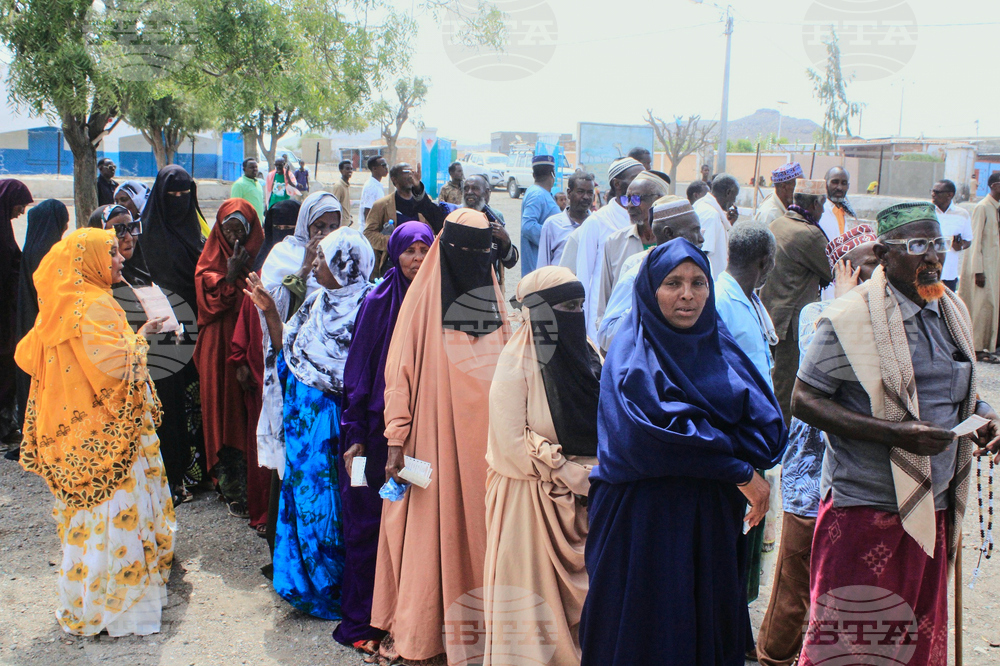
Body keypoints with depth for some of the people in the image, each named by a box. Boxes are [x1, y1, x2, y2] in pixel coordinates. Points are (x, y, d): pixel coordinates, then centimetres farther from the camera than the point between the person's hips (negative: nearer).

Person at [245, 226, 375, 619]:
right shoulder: (317, 303, 9)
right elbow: (287, 352, 12)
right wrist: (269, 312, 5)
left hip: (336, 421, -7)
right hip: (304, 419, 7)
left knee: (330, 504, 2)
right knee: (304, 494, 13)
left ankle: (335, 590, 19)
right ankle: (308, 583, 30)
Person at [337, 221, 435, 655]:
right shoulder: (378, 302, -2)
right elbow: (358, 370, -1)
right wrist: (354, 434, -5)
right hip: (379, 427, -2)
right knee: (370, 521, 4)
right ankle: (362, 621, 17)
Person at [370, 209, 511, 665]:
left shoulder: (493, 297, 9)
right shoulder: (422, 299, -3)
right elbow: (400, 373, -5)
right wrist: (397, 441, -11)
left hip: (485, 438, 4)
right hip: (434, 435, -3)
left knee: (480, 528, 6)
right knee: (430, 529, 0)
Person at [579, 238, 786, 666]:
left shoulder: (718, 346, 10)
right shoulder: (633, 355, -8)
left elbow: (765, 421, 3)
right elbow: (665, 433, -20)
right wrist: (740, 471, -13)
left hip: (714, 520, 6)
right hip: (646, 518, -6)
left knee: (713, 629, 11)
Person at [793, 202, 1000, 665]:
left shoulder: (952, 311, 8)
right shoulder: (851, 317, -13)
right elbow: (804, 401, -15)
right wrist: (895, 432, -23)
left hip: (935, 507, 7)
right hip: (865, 509, -6)